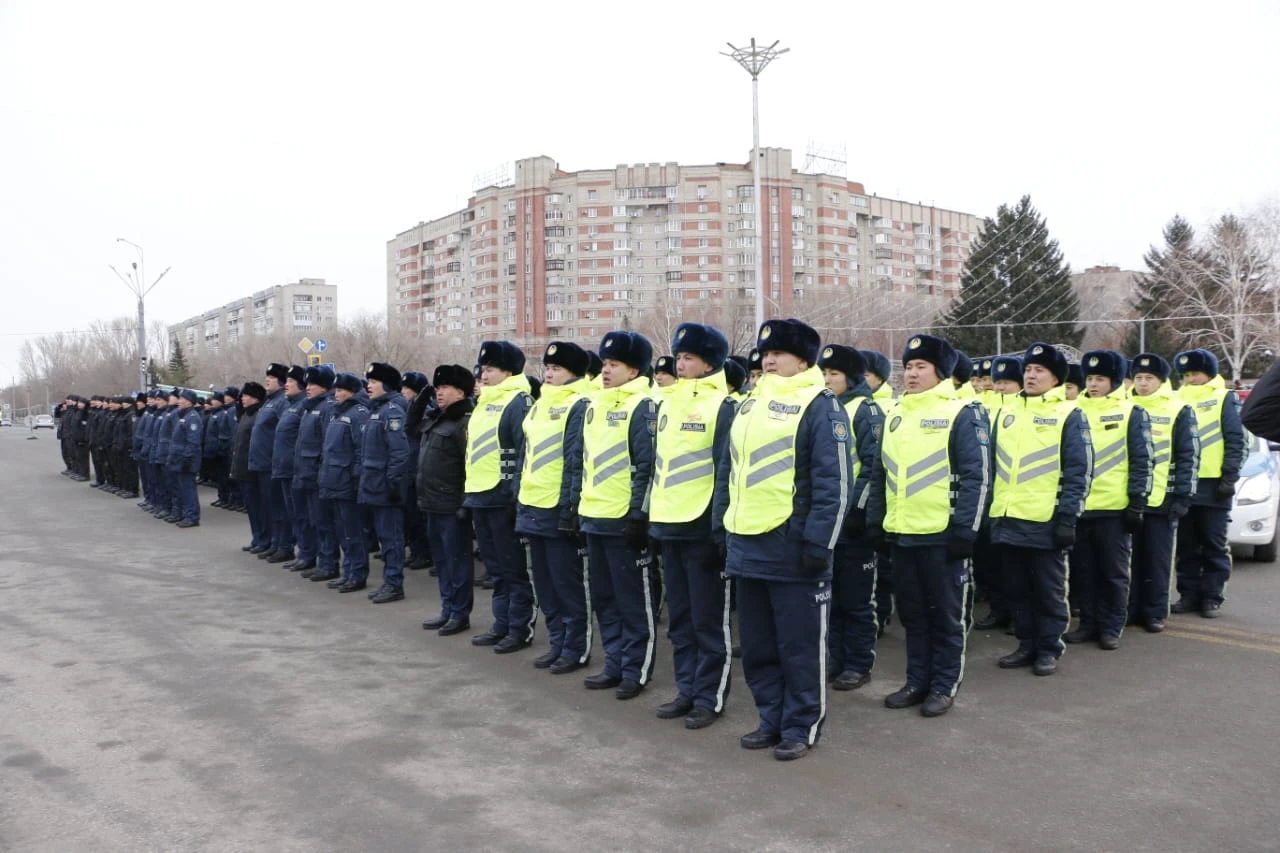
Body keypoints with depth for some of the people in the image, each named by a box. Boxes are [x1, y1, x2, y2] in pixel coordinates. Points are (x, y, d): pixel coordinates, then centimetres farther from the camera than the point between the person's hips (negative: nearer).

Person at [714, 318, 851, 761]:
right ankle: (771, 719, 30)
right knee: (757, 644, 15)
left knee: (799, 645, 5)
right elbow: (729, 471, 18)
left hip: (792, 549, -7)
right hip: (746, 546, 7)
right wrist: (722, 525, 14)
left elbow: (834, 483, -13)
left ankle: (801, 727, 20)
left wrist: (817, 543, -17)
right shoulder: (749, 405, 14)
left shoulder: (821, 407, -8)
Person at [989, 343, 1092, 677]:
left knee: (1048, 590, 7)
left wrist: (1068, 516, -13)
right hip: (1008, 519, 5)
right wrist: (989, 509, 9)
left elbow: (1078, 471, -7)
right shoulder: (1007, 412, 11)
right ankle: (1026, 644, 25)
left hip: (1045, 521, -5)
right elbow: (993, 464, 14)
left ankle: (1049, 648, 19)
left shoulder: (1068, 415, -4)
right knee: (1017, 588, 13)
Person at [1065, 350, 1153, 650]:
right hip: (1078, 507, 4)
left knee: (1113, 572, 4)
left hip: (1115, 508, -4)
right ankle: (1088, 623, 20)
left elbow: (1142, 460, -2)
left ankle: (1111, 627, 14)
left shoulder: (1131, 413, 0)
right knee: (1083, 570, 9)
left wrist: (1137, 502, -9)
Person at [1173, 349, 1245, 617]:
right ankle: (1189, 594, 15)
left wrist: (1229, 477, -11)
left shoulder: (1224, 398, 1)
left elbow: (1235, 440, -3)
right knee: (1186, 545, 7)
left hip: (1212, 485, -4)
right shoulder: (1177, 400, 12)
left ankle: (1212, 597, 8)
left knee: (1214, 546, 2)